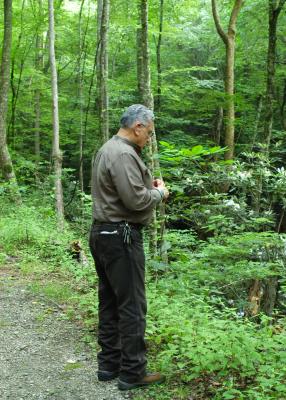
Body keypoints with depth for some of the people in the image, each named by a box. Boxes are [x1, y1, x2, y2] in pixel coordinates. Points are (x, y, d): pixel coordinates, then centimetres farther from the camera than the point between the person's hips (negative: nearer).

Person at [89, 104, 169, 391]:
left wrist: (147, 184, 10)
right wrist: (159, 193, -6)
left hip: (103, 234, 11)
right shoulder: (123, 154, -17)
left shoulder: (108, 149, 16)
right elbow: (135, 199, -23)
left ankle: (109, 364, 23)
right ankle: (132, 372, 5)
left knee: (109, 302, 14)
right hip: (120, 237, -11)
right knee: (132, 305, -3)